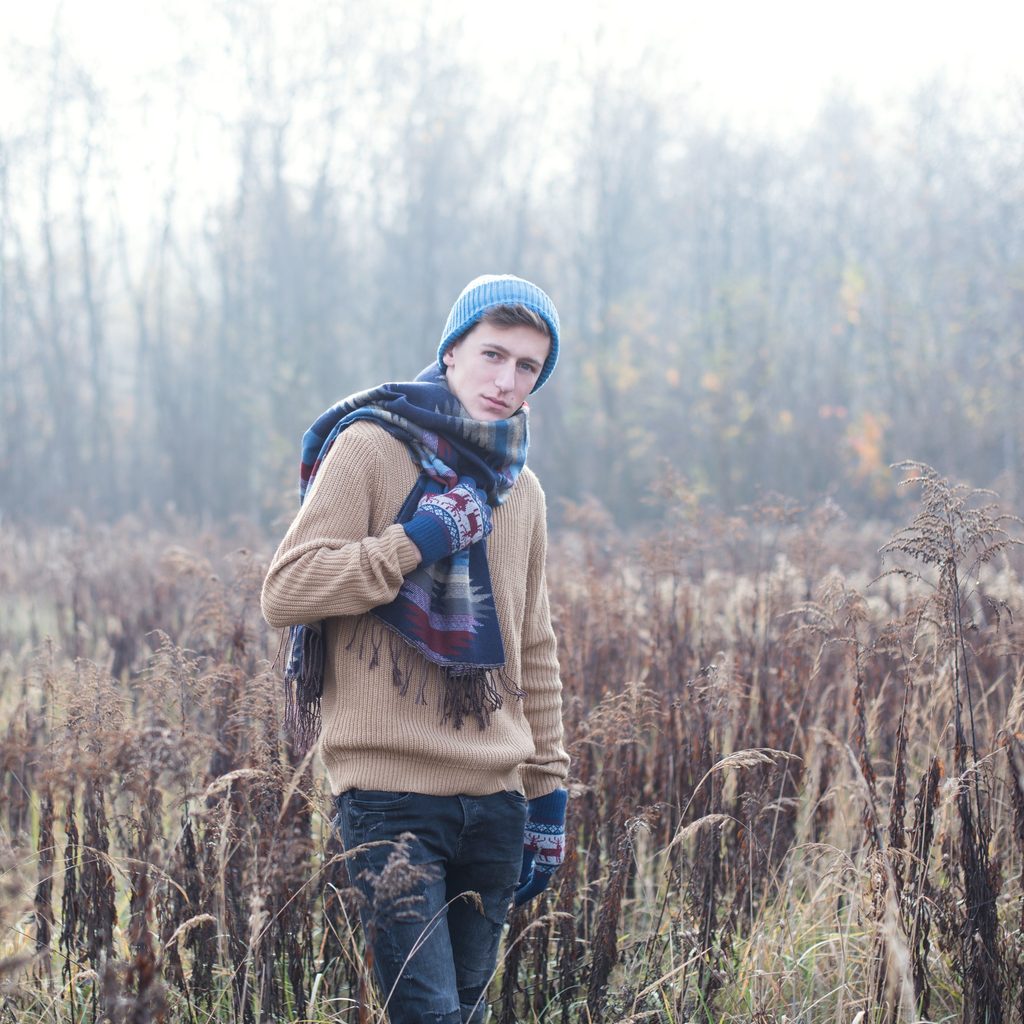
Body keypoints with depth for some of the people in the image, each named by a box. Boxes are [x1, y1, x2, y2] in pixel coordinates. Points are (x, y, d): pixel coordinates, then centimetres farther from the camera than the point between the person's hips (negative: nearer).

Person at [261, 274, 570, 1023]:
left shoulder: (521, 489, 16)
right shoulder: (371, 447, -3)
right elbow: (285, 593, -10)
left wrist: (549, 792, 16)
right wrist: (418, 540, -15)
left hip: (495, 796, 6)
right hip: (393, 791, -6)